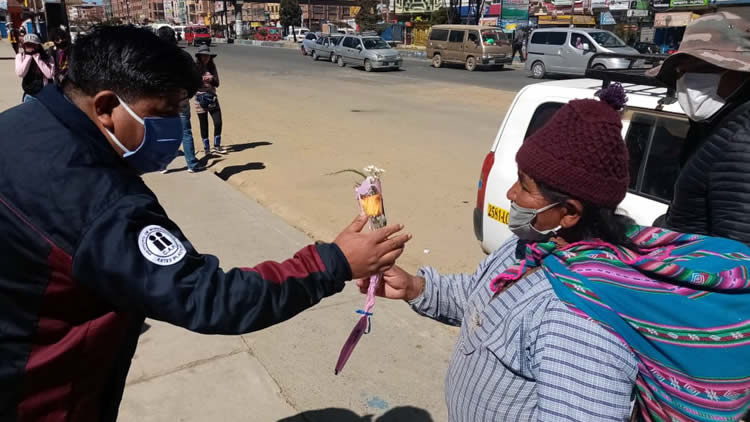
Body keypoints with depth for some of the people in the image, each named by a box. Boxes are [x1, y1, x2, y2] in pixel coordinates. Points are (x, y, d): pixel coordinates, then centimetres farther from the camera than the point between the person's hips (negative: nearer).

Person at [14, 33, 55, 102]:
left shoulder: (46, 57, -9)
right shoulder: (20, 56, -4)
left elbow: (50, 75, -23)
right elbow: (20, 74, -18)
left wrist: (37, 58, -20)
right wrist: (28, 57, -17)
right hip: (29, 96, 2)